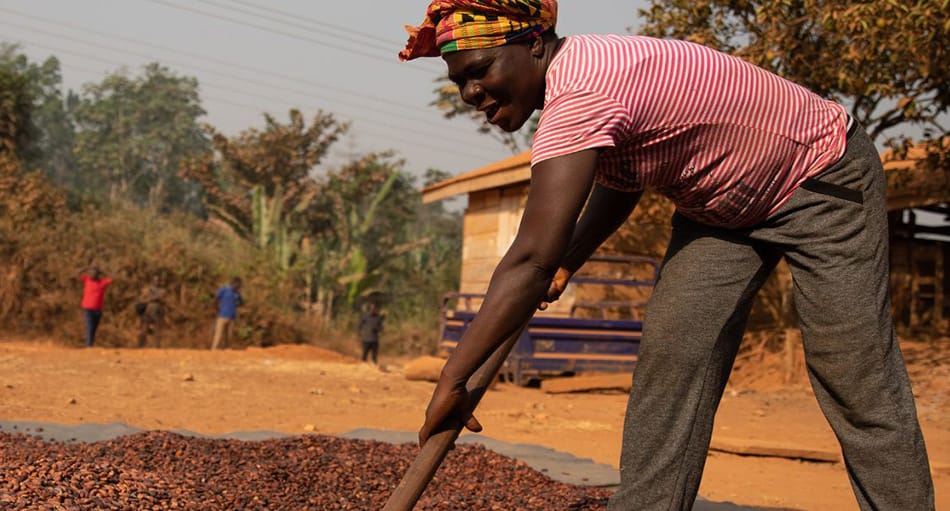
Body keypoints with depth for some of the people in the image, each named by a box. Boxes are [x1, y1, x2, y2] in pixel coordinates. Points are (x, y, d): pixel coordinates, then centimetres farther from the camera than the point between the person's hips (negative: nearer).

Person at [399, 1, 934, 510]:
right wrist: (566, 265, 2)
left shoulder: (579, 92, -35)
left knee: (858, 385, -8)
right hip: (719, 204, 9)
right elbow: (619, 182, 15)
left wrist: (453, 379, -36)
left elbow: (531, 259, -40)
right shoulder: (579, 79, -4)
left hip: (824, 177, -9)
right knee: (670, 355, -5)